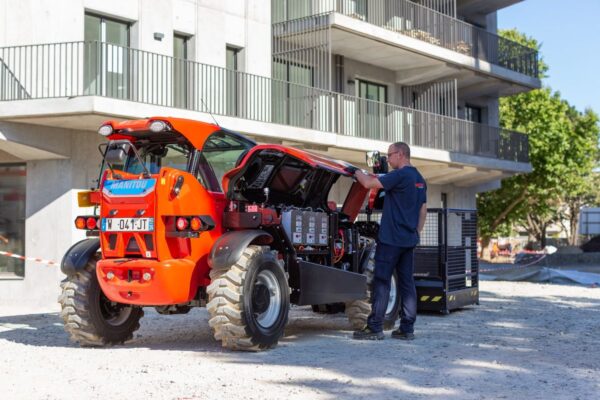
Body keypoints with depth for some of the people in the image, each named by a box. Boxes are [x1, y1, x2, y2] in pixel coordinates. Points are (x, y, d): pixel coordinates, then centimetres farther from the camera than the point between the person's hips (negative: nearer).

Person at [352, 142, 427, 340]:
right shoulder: (419, 179, 15)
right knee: (407, 283, 8)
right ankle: (407, 329, 9)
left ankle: (374, 328, -3)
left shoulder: (400, 175, -13)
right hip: (409, 240, 8)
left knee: (381, 281, -4)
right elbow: (423, 211, 19)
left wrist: (358, 173, 1)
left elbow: (368, 183, -17)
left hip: (391, 239, -8)